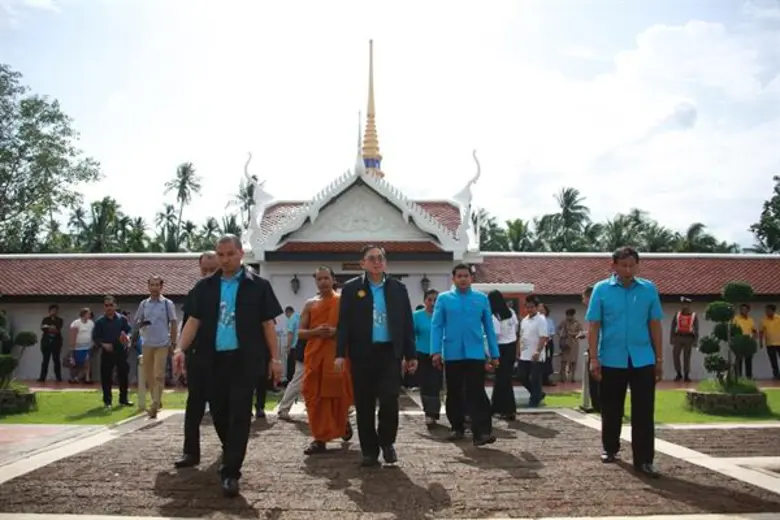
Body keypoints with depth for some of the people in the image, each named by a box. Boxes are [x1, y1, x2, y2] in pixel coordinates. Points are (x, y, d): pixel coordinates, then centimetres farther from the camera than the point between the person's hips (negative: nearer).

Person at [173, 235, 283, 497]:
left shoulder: (258, 286, 0)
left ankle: (231, 472, 2)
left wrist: (275, 358, -1)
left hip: (245, 359, -3)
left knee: (239, 414, -4)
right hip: (214, 359, 3)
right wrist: (180, 349, -10)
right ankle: (231, 455, 37)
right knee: (218, 412, 12)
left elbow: (268, 324, 1)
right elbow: (194, 321, 5)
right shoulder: (205, 286, 7)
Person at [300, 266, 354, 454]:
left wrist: (336, 331, -16)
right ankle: (320, 438, 5)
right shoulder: (310, 304, 11)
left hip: (337, 355, -2)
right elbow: (300, 332, 9)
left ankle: (343, 422, 32)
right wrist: (315, 331, -11)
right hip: (314, 356, 2)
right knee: (315, 396, -1)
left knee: (338, 393, 1)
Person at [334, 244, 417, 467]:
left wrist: (411, 355, 5)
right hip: (362, 354, 0)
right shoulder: (351, 289, 4)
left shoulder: (398, 288, 9)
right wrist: (340, 353, -9)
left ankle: (387, 441, 17)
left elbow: (407, 323, 8)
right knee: (364, 404, 5)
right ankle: (369, 450, 18)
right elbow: (344, 323, 0)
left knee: (389, 399, -8)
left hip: (390, 352, 1)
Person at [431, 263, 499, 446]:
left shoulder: (482, 298, 7)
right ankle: (457, 428, 25)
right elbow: (436, 325, 0)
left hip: (475, 353, -1)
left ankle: (482, 432, -10)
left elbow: (489, 327, 8)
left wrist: (494, 353, 6)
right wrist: (436, 351, -10)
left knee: (476, 392, -8)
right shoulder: (443, 298, 4)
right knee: (454, 393, 10)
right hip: (452, 354, 1)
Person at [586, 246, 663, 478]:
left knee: (644, 412, 0)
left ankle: (644, 460, 7)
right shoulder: (601, 289, -3)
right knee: (611, 409, 13)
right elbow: (593, 326, -3)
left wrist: (659, 358, 6)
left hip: (643, 360, 1)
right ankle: (610, 448, 32)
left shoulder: (649, 289, 3)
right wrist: (594, 358, -9)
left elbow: (655, 325, 6)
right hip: (611, 360, -1)